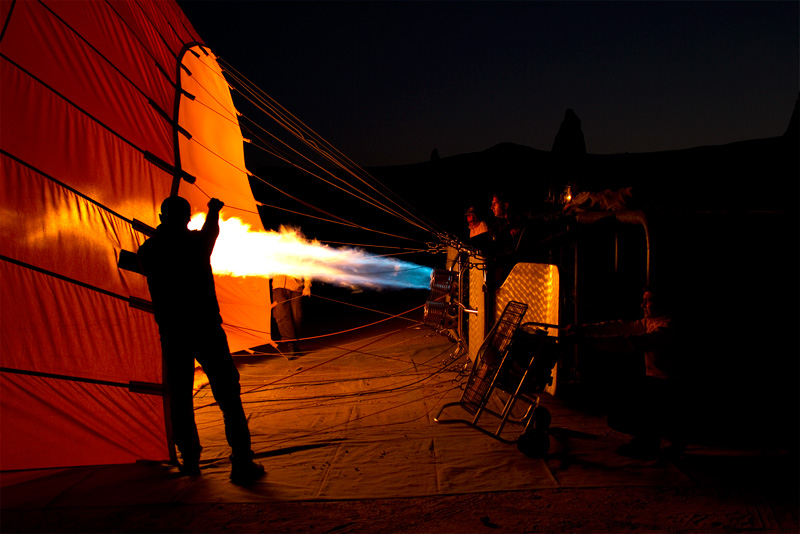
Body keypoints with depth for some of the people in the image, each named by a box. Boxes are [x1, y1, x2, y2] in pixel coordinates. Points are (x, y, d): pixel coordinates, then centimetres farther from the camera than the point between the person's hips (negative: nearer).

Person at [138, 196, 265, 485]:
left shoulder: (148, 251, 2)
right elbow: (210, 232, 18)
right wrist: (214, 211, 39)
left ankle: (190, 461, 23)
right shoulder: (196, 240, -5)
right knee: (228, 395, 1)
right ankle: (241, 463, -1)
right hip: (205, 330, -3)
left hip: (172, 335, 3)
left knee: (179, 398, 15)